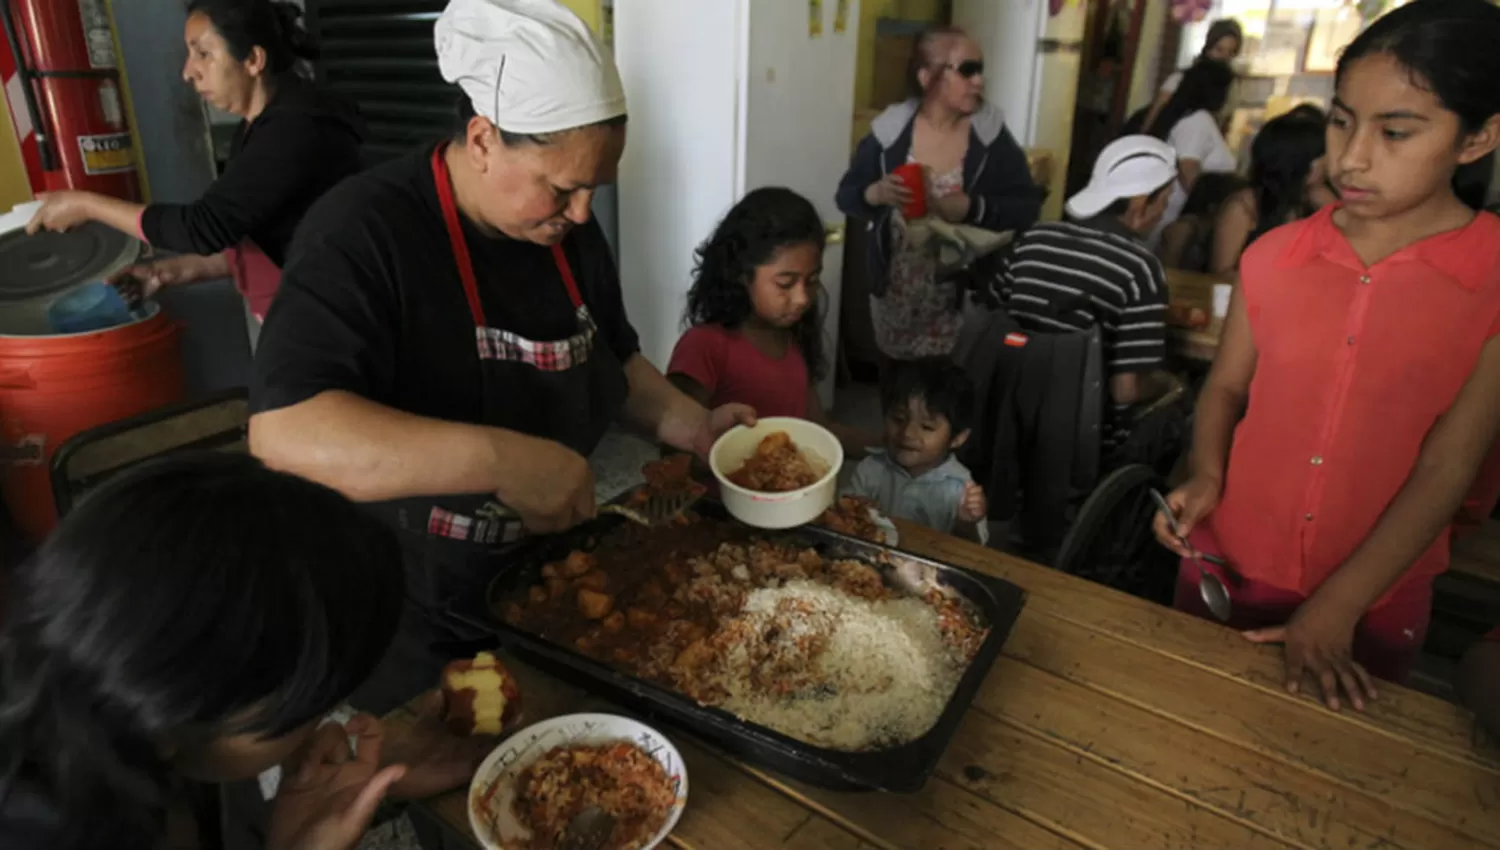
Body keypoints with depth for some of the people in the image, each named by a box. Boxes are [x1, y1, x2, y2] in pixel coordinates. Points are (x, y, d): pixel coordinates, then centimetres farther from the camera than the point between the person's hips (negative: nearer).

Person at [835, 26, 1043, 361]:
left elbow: (1028, 206, -6)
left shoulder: (991, 133, -5)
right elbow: (846, 195, 2)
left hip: (964, 292, -1)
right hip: (894, 288, 1)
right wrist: (877, 193, -20)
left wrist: (971, 208, -23)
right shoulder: (890, 129, -5)